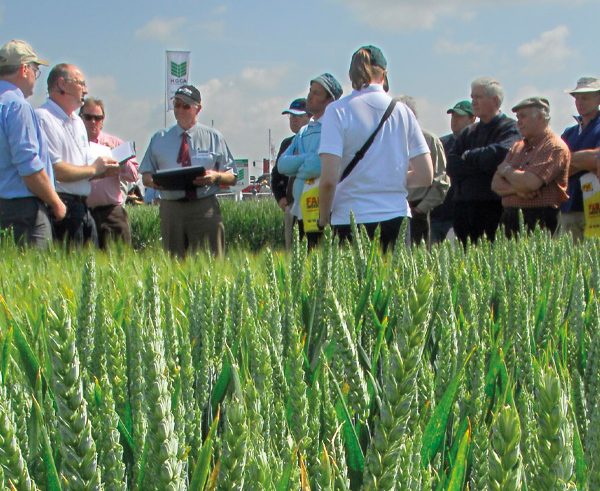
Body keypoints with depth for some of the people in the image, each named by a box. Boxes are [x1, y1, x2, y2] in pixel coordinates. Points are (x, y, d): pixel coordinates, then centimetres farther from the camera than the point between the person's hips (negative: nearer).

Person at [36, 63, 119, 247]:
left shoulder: (77, 122, 21)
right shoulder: (44, 118, -11)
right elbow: (56, 171, -19)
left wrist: (115, 169, 5)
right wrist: (93, 169, -7)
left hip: (82, 208, 9)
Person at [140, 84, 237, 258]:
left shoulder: (214, 137, 11)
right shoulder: (159, 139, 14)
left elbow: (232, 177, 11)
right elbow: (146, 176, 15)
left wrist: (215, 176, -12)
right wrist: (154, 181, -9)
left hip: (205, 209, -1)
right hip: (170, 209, 1)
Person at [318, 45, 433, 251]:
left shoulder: (338, 110, -3)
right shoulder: (402, 110, 6)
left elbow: (329, 179, -11)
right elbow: (426, 176, 6)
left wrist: (324, 219, 4)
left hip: (351, 218, -3)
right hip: (396, 216, 3)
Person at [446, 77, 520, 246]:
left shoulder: (510, 128, 1)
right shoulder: (469, 132, 20)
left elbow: (499, 154, -19)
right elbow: (451, 166, 7)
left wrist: (469, 157, -1)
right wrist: (481, 163, -8)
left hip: (494, 208, -6)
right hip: (464, 205, 6)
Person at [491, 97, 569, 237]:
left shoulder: (555, 147, -5)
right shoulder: (517, 147, 19)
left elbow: (530, 183, -18)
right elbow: (496, 185, 10)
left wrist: (506, 170, 1)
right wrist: (518, 189, -11)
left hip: (539, 223, -6)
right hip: (511, 220, 6)